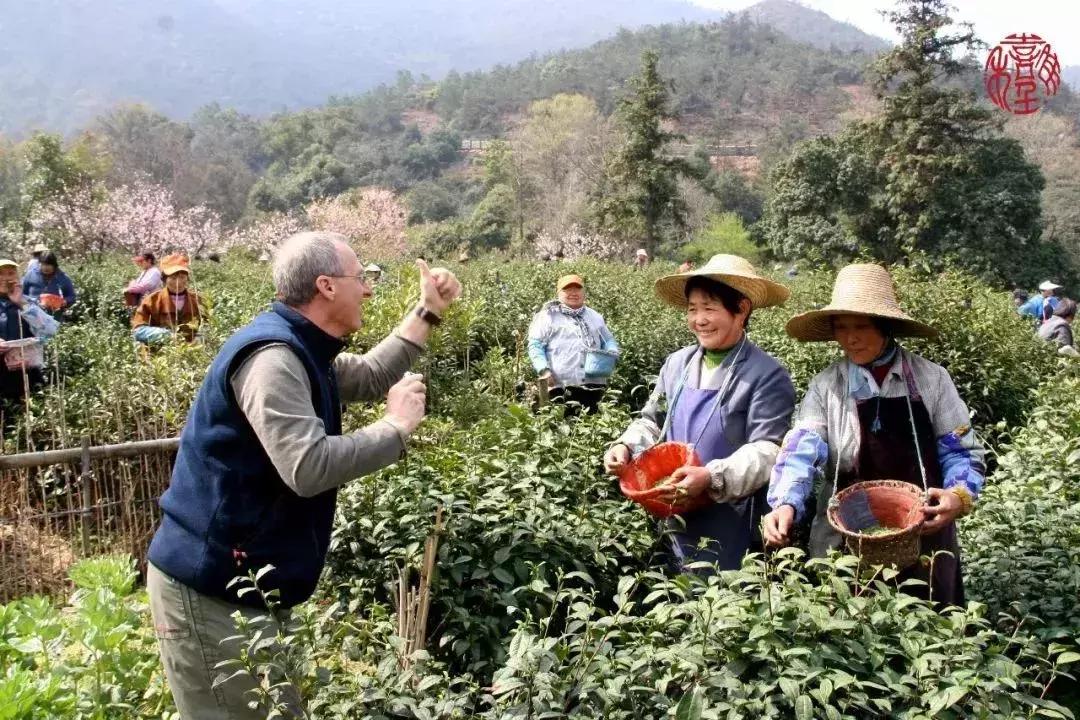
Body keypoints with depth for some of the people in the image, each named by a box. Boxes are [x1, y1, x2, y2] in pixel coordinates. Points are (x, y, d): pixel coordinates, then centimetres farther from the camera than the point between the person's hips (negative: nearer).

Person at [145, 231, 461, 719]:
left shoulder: (300, 351, 9)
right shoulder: (272, 356, -24)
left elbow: (370, 378, 21)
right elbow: (309, 468, -34)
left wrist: (427, 312, 17)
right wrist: (397, 427, -20)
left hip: (245, 577, 10)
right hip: (208, 584, -10)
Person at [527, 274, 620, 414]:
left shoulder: (595, 317, 21)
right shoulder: (548, 316, 4)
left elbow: (609, 340, 27)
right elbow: (535, 345, -1)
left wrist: (612, 354, 3)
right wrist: (544, 370, -15)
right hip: (561, 386, -5)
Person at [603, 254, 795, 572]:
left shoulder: (768, 375, -12)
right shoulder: (677, 364, 7)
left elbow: (767, 451, -19)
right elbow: (652, 422, 16)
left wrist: (712, 477, -33)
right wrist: (626, 446, -5)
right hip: (674, 519, 6)